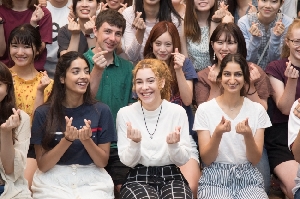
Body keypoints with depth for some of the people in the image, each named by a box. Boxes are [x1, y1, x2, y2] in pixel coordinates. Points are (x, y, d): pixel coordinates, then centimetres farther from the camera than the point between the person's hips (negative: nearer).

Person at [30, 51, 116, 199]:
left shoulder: (101, 111, -2)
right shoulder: (43, 113, -4)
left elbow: (103, 162, 1)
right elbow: (42, 165, -4)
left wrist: (86, 140, -17)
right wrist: (66, 140, -18)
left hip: (92, 181, 1)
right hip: (52, 181, -1)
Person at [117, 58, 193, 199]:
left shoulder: (178, 112, -3)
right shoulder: (125, 114, -3)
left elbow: (182, 160, -1)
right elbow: (127, 161, -3)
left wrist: (174, 145, -22)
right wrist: (134, 143, -22)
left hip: (171, 177, 1)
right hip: (138, 179, -1)